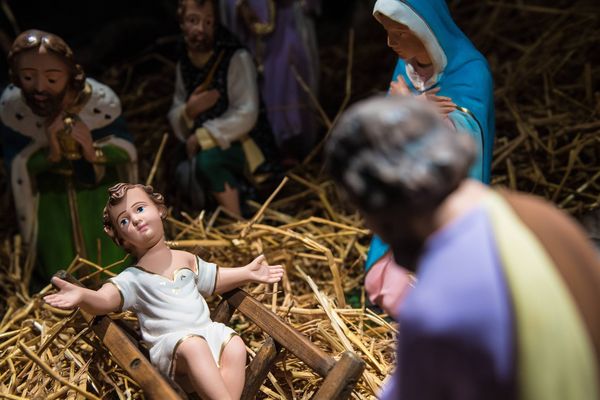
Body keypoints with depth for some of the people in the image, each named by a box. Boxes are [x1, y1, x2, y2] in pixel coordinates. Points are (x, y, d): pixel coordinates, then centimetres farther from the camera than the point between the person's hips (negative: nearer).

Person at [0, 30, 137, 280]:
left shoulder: (100, 100, -28)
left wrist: (96, 153, -34)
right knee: (60, 269, 12)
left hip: (101, 187, -1)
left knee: (113, 259, 10)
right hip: (52, 195, 1)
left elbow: (127, 149, -14)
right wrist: (51, 153, -34)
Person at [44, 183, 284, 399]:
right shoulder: (133, 278, -1)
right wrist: (82, 296, -42)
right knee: (193, 346, -37)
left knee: (236, 346, -25)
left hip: (207, 331, 5)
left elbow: (216, 280, 34)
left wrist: (248, 273, 30)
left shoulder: (186, 260, 17)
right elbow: (105, 299, -20)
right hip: (170, 344, -5)